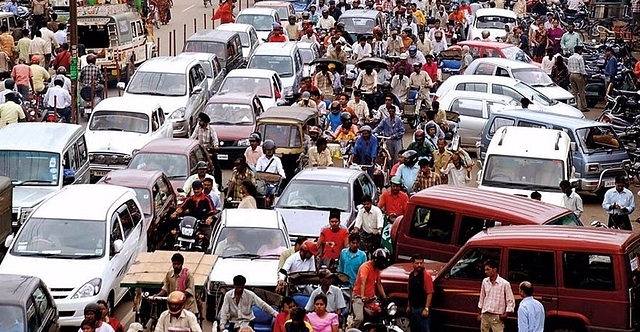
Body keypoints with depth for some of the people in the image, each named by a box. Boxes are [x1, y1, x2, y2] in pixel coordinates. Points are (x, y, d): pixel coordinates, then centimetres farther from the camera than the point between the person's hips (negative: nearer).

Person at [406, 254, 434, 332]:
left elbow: (429, 294, -17)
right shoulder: (411, 275, 9)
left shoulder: (426, 275, -14)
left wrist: (426, 309, -21)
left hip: (422, 309, -8)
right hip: (413, 308, 8)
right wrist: (408, 306, 17)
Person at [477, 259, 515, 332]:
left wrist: (506, 314, -15)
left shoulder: (504, 284, -11)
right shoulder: (485, 282, 5)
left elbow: (510, 302, -5)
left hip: (497, 317, -5)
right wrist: (480, 314, 18)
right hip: (485, 315, 5)